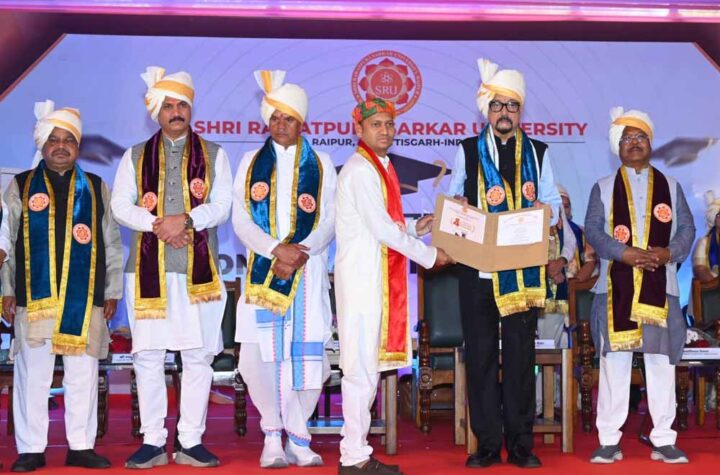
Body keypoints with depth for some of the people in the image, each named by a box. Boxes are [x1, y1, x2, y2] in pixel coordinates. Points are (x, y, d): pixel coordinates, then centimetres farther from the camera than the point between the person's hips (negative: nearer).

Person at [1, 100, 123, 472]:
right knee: (33, 374, 1)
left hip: (85, 299, 1)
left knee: (83, 374, 4)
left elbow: (112, 245, 12)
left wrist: (112, 292, 7)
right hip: (35, 298, -1)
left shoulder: (96, 189, 13)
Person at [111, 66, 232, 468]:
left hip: (198, 269, 0)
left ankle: (191, 442, 8)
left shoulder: (214, 155, 12)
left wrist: (186, 219, -16)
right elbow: (120, 205, 3)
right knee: (148, 356, 1)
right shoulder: (136, 156, 14)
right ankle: (153, 442, 10)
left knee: (198, 357, 0)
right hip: (149, 269, 1)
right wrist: (157, 224, -13)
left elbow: (223, 205, 0)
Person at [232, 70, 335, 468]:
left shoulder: (320, 165, 10)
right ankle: (275, 434, 12)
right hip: (263, 270, 1)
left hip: (307, 271, 0)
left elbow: (328, 221, 3)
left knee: (308, 356, -5)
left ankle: (296, 439, 12)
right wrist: (276, 249, -13)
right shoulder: (251, 162, 12)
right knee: (257, 357, -6)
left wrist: (300, 253, -14)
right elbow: (240, 219, 3)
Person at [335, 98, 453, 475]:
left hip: (379, 279, 10)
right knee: (362, 367, -6)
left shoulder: (379, 168, 17)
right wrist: (429, 256, -8)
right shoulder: (360, 170, -12)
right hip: (362, 278, -9)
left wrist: (415, 226, 9)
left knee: (368, 366, 11)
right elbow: (381, 228, -16)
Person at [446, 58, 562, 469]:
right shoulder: (468, 151, 11)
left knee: (521, 354, 2)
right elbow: (453, 201, 13)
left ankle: (521, 444, 11)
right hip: (478, 266, 0)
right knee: (480, 354, 1)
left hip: (523, 268, 0)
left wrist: (545, 211, -11)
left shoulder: (538, 153, 12)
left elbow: (554, 202, 11)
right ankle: (487, 444, 10)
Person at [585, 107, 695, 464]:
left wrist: (669, 252, -11)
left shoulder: (670, 186, 15)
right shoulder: (603, 187, 10)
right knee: (614, 363, 0)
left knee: (661, 362, 2)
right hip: (616, 287, -1)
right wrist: (624, 253, -15)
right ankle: (609, 441, 5)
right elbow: (592, 229, -1)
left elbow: (687, 228, 9)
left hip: (660, 286, 1)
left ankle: (664, 441, 10)